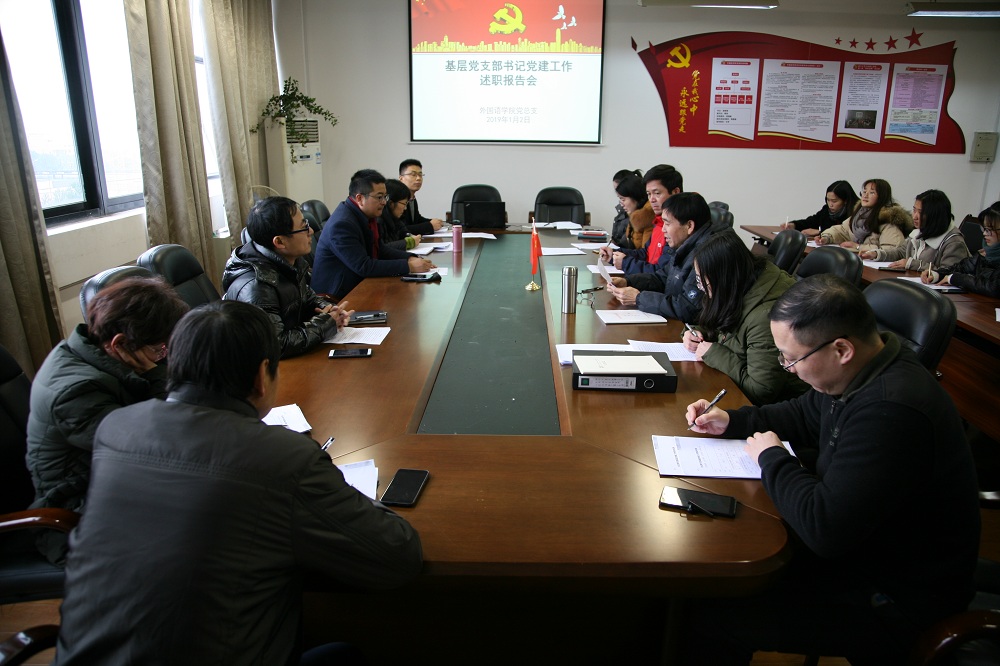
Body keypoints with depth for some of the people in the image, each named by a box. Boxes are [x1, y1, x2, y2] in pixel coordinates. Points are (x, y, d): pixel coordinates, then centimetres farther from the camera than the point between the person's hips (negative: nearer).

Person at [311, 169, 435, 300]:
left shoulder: (367, 215, 2)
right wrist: (409, 266, -24)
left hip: (359, 284, 8)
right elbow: (363, 267, -25)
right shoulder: (341, 224, -23)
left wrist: (411, 258, -5)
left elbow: (380, 249, 11)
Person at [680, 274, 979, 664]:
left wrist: (772, 459, -18)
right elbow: (803, 416, 17)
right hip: (858, 542, 10)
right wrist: (730, 421, 4)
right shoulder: (865, 370, -3)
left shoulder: (890, 412, -35)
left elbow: (824, 529, -33)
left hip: (897, 602, -9)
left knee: (711, 617, -13)